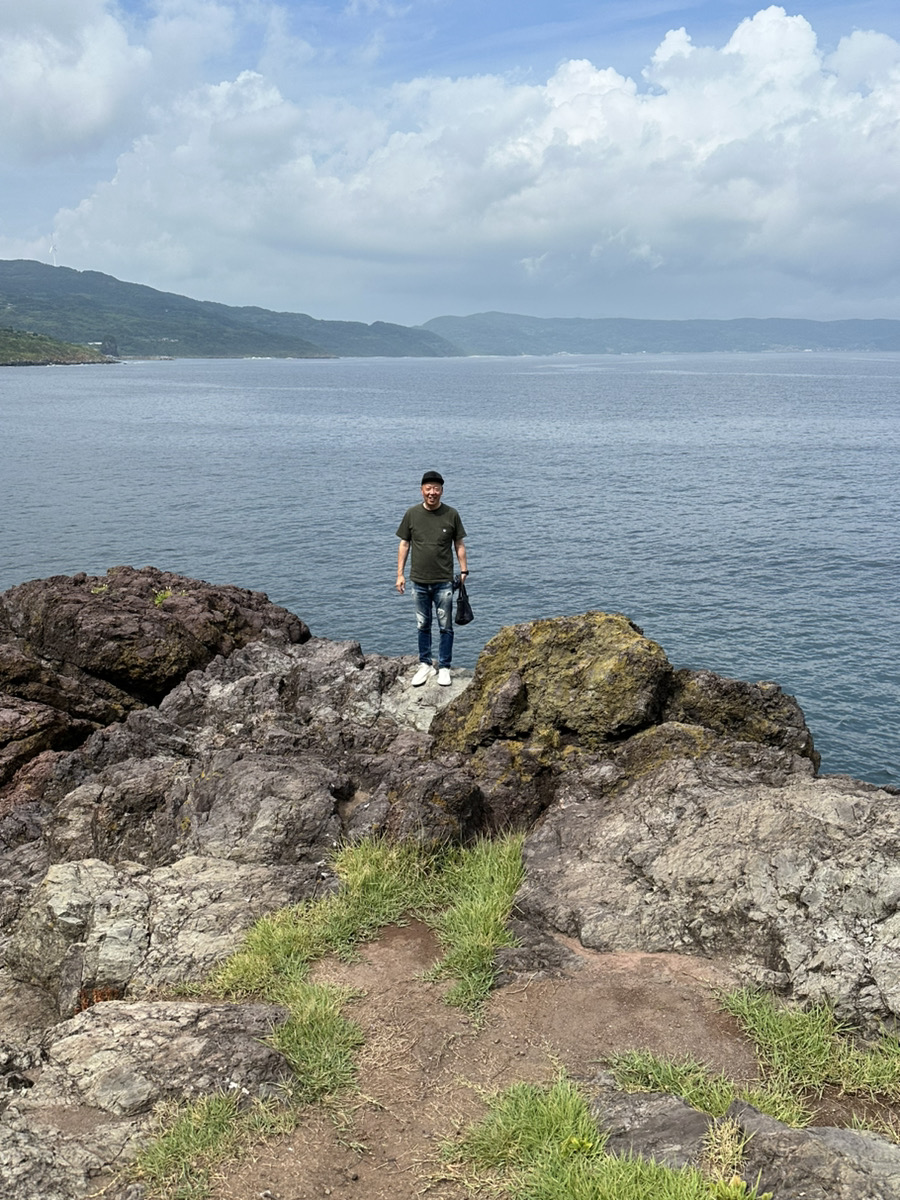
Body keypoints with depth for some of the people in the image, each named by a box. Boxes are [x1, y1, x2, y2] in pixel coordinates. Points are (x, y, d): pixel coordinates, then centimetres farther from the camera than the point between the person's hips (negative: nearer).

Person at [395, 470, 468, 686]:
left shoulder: (451, 514, -3)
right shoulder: (412, 514, 0)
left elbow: (459, 544, 4)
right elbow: (404, 544, 6)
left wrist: (463, 571, -1)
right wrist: (400, 574, 3)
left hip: (444, 581, -1)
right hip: (419, 581, 2)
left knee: (445, 627, 4)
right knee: (423, 626, 12)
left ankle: (444, 668, 15)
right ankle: (425, 665, 25)